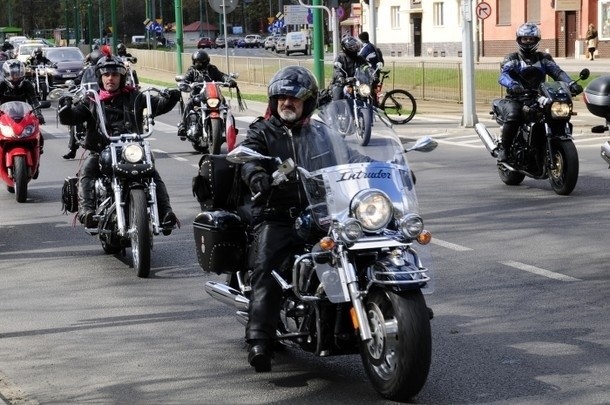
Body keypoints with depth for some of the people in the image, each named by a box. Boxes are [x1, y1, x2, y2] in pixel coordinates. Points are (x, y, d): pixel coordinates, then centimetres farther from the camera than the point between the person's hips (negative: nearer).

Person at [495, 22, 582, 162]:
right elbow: (503, 75, -12)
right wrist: (512, 84, -36)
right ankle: (503, 149, -19)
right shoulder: (512, 59, 8)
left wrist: (571, 84, -19)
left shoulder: (544, 58, 18)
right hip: (515, 99, -3)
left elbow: (557, 72, 1)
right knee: (512, 116, -36)